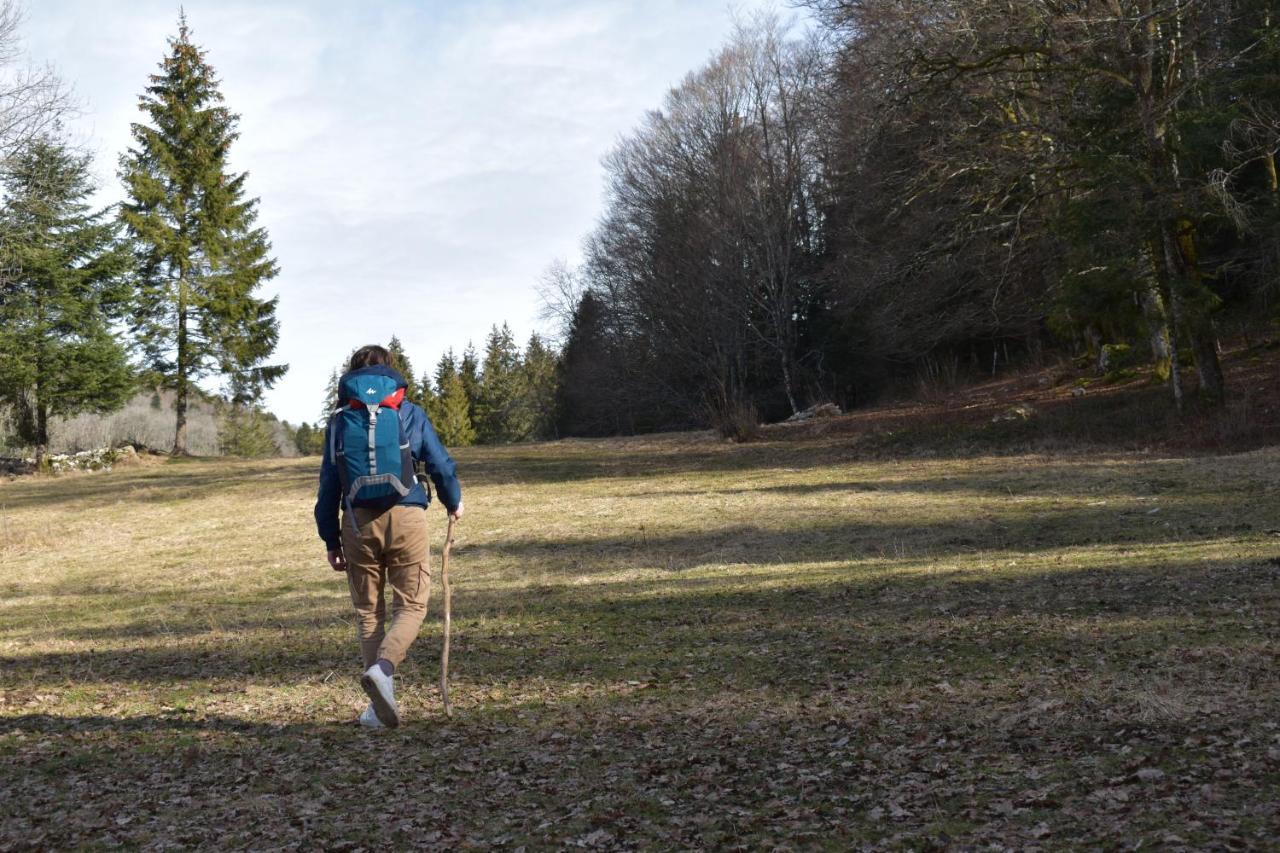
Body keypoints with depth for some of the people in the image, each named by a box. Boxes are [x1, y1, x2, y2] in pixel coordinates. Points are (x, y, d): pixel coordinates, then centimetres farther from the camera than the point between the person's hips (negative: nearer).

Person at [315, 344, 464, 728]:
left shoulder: (339, 421, 10)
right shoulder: (410, 413, 6)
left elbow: (328, 484, 8)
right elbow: (441, 463, 8)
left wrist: (331, 540, 13)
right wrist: (454, 502, 27)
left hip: (358, 523, 2)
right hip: (405, 517, -2)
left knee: (368, 611, 12)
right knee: (411, 606, 5)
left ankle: (380, 704, 12)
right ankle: (383, 667, -21)